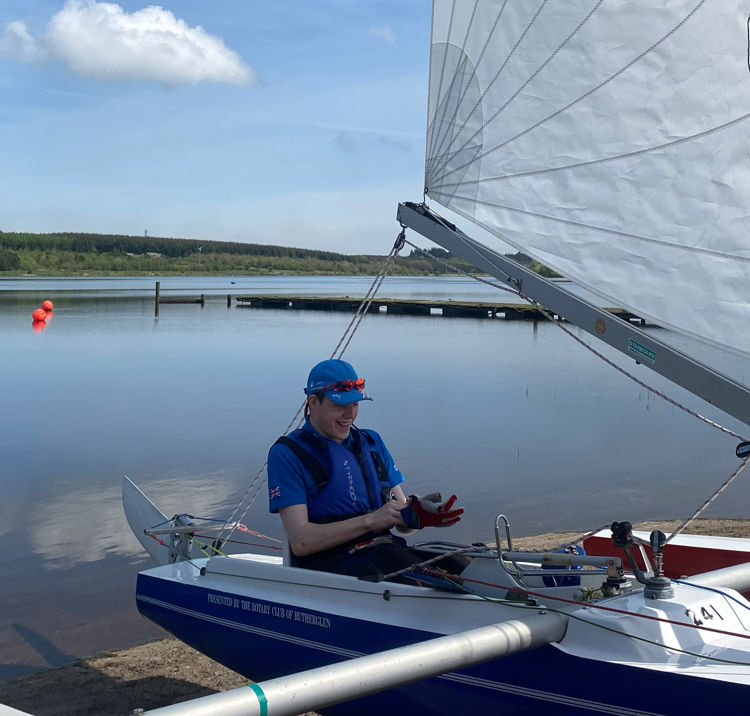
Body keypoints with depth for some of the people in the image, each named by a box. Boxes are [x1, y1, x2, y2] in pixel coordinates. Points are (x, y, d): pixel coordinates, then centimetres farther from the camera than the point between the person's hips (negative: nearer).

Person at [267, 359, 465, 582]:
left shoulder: (372, 442, 19)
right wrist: (371, 520, -16)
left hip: (385, 552, 6)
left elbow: (402, 525, 17)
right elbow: (301, 542, -10)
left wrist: (417, 515, -8)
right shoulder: (287, 453, 0)